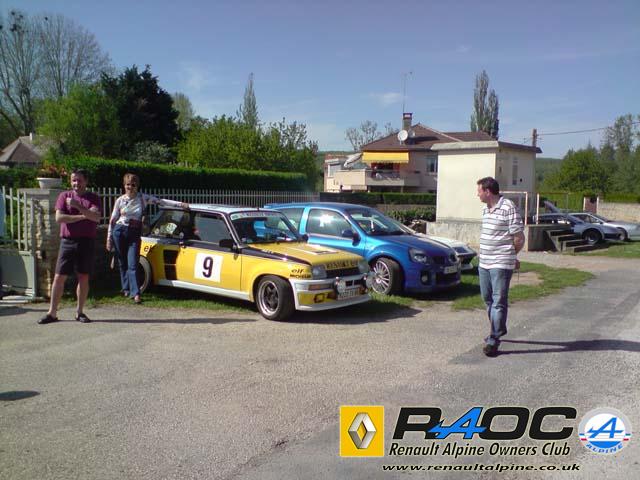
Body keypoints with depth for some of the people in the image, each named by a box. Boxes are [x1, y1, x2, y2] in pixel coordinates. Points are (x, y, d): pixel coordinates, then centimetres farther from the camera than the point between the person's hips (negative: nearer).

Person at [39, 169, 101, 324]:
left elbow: (96, 217, -12)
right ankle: (52, 313, 6)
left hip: (87, 242, 0)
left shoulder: (93, 198, 6)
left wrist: (78, 206, -19)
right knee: (59, 277, 0)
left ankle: (80, 312, 14)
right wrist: (82, 216, -8)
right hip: (68, 241, 0)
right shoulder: (64, 196, 8)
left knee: (83, 278, 4)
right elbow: (59, 217, -6)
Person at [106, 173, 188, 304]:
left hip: (134, 234, -1)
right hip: (120, 232, 1)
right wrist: (109, 238, 7)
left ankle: (135, 293, -10)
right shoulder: (120, 200, 3)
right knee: (123, 263, 7)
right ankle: (126, 288, 21)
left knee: (132, 264, -8)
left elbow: (161, 201, -2)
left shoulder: (143, 198, 1)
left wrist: (180, 204, -10)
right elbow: (113, 220, 7)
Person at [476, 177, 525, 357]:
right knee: (488, 300, 17)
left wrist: (509, 255, 2)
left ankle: (493, 340, -4)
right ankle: (498, 329, 34)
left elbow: (519, 238, -11)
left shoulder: (508, 208, -13)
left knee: (498, 302, -5)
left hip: (501, 264, -9)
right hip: (484, 263, 9)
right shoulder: (486, 210, 14)